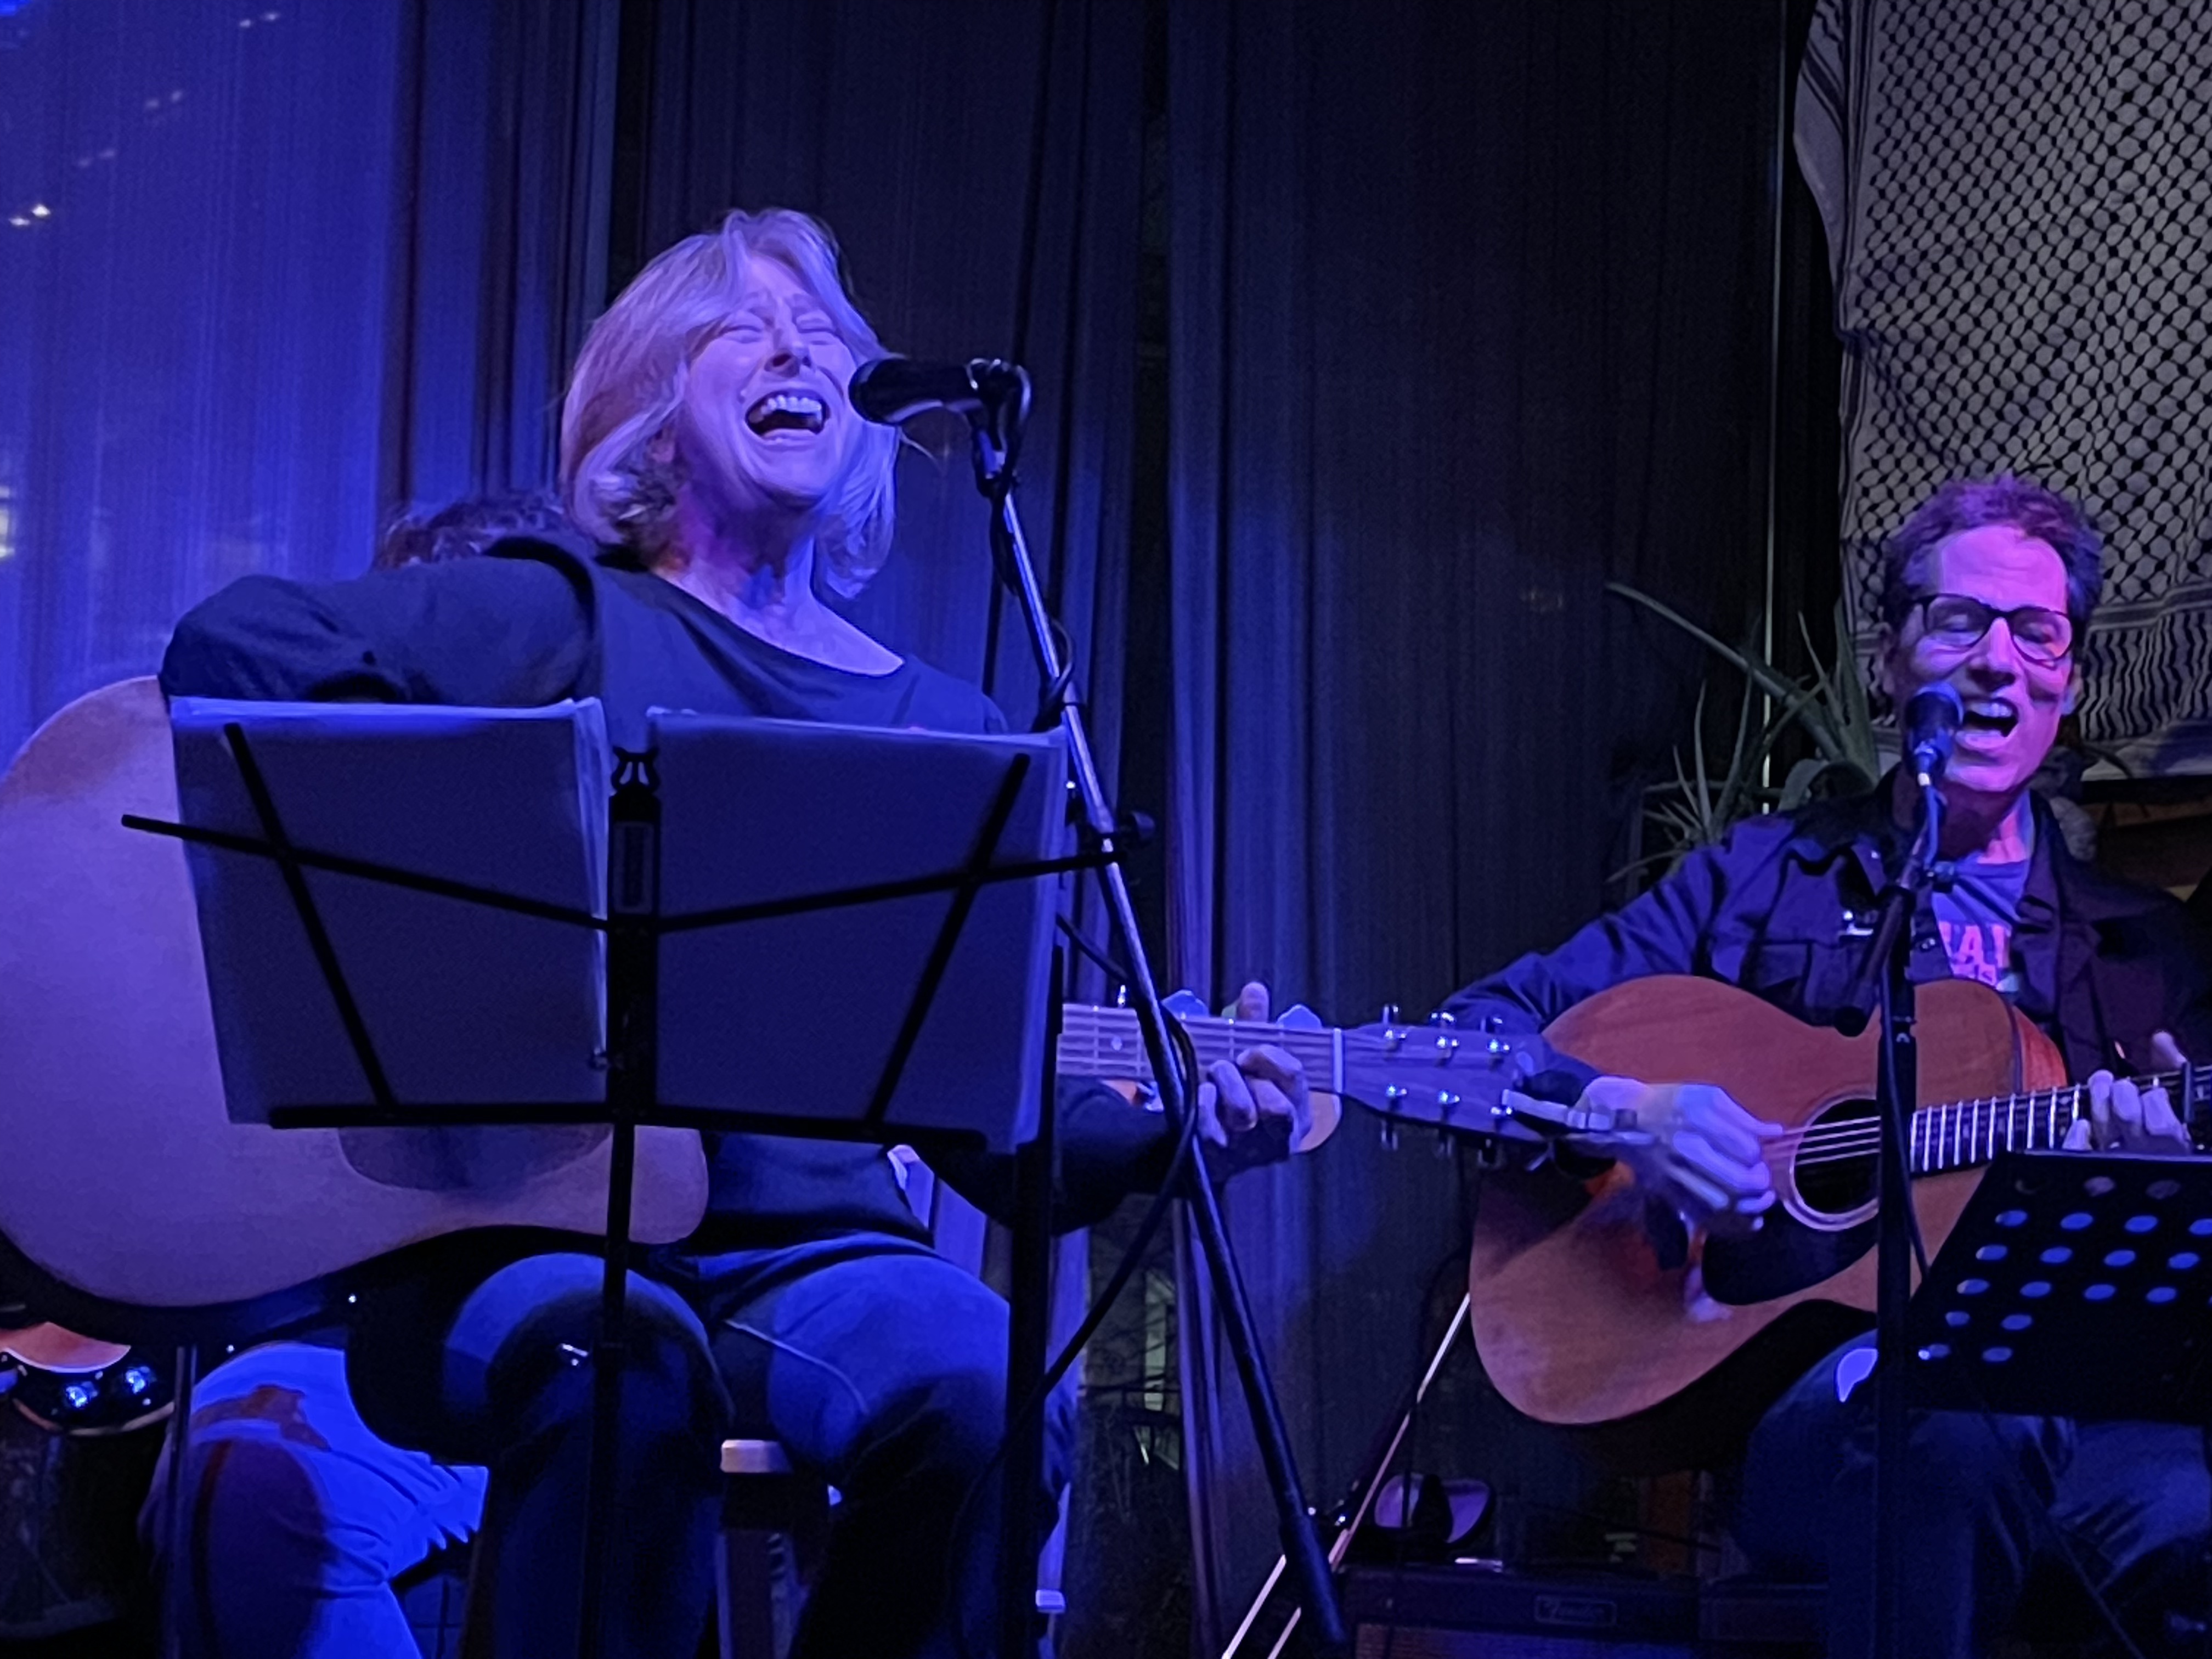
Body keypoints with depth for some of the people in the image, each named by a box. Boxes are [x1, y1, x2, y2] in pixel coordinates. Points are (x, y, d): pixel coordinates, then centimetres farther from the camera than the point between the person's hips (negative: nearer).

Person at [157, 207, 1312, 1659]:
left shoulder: (950, 736, 14)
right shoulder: (563, 623, 4)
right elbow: (236, 646, -12)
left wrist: (1173, 1134, -6)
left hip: (801, 1256, 3)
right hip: (517, 1242, -3)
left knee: (984, 1380, -30)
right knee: (623, 1355, -37)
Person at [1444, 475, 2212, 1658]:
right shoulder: (1759, 882, 16)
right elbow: (1483, 1028, 12)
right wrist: (1622, 1113, -8)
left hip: (2074, 1386, 1)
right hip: (1802, 1382, -1)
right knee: (1960, 1426, -39)